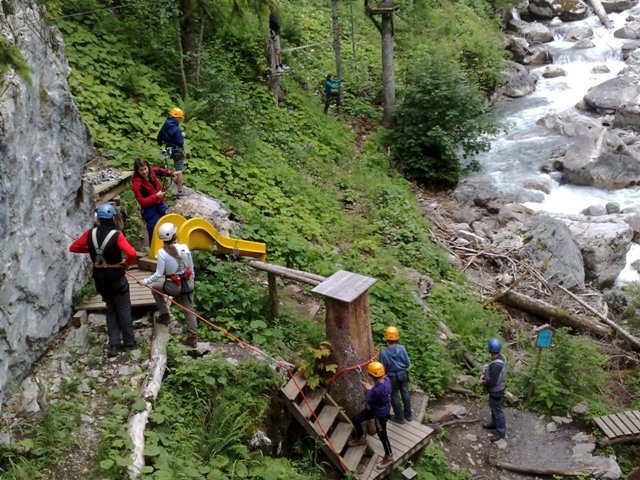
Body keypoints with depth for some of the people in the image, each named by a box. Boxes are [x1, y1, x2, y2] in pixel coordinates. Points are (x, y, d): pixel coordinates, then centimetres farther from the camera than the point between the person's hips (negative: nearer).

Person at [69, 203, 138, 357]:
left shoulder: (90, 234, -6)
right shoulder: (116, 235, -20)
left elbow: (73, 248, 3)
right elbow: (132, 254, -30)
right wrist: (126, 262, -10)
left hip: (99, 278, 5)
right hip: (116, 277, -4)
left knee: (111, 309, 17)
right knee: (124, 309, 11)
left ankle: (114, 344, 14)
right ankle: (129, 341, 19)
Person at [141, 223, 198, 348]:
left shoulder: (162, 253, -16)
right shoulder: (184, 247, -6)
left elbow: (158, 274, -14)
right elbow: (191, 267, 4)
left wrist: (146, 282, -1)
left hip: (174, 287, -3)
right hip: (188, 284, 3)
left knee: (155, 287, 27)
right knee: (189, 310, 16)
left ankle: (164, 315, 29)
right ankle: (192, 337, 13)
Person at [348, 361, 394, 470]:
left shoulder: (377, 390, -41)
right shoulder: (386, 379, -16)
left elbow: (368, 400, -20)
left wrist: (368, 389, -6)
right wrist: (371, 387, -6)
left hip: (380, 414, -9)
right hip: (376, 408, 9)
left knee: (382, 436, 13)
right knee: (355, 419, 20)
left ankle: (389, 457, 35)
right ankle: (361, 438, 46)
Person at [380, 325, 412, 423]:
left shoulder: (383, 352, -24)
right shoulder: (401, 348, -17)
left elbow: (383, 368, -13)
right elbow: (408, 363, -7)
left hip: (392, 377, -3)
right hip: (403, 374, 3)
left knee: (395, 397, 15)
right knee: (405, 394, 21)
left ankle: (399, 417, 28)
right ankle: (408, 415, 36)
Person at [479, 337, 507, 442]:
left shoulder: (496, 364, -38)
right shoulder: (500, 356, -8)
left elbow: (492, 382, -33)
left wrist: (483, 383, -15)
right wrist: (484, 375, -2)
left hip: (496, 391, -9)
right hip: (497, 389, 9)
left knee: (498, 411, 10)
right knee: (493, 408, 28)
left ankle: (500, 431, 28)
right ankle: (494, 423, 49)